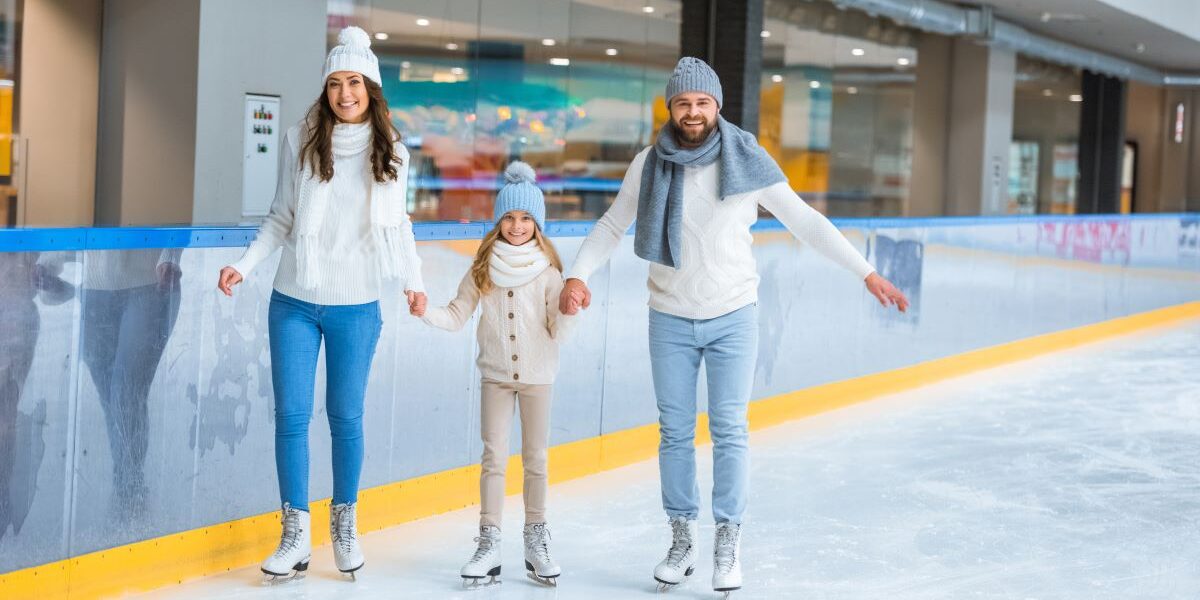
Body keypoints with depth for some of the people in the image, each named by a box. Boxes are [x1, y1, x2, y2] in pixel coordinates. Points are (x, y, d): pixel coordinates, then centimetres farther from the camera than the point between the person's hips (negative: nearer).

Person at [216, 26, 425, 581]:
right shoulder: (301, 141, -3)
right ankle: (296, 535, 11)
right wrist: (245, 265, -7)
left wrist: (413, 280, 2)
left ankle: (345, 527, 24)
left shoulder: (391, 150, 0)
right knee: (291, 416, 2)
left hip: (356, 308, 0)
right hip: (294, 303, 0)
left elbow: (397, 222, 10)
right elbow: (281, 219, 3)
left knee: (345, 417, 8)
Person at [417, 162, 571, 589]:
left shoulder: (548, 270, -7)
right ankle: (489, 544, 4)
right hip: (496, 374, 1)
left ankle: (536, 541, 18)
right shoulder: (483, 268, -2)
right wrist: (426, 313, -17)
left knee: (535, 459, 8)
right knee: (494, 458, 0)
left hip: (537, 375, -1)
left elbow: (557, 331, -8)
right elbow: (457, 316, 0)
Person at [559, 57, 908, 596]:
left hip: (733, 317, -2)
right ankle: (682, 542, 21)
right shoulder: (650, 164, -5)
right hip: (670, 318, 2)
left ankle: (727, 546, 11)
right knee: (675, 431, 9)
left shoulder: (747, 161, -9)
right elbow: (612, 225, 5)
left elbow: (805, 221, -4)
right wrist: (578, 275, -10)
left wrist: (866, 273, -6)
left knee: (729, 431, 1)